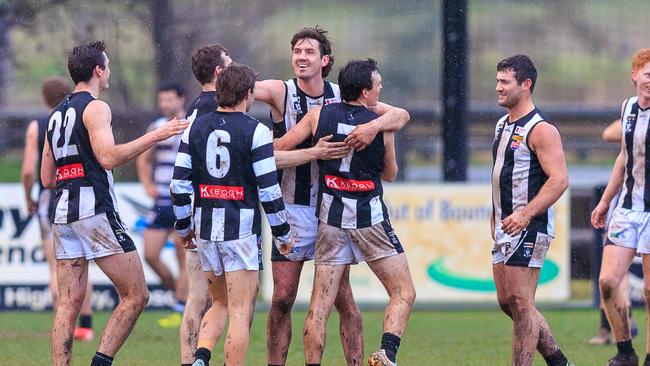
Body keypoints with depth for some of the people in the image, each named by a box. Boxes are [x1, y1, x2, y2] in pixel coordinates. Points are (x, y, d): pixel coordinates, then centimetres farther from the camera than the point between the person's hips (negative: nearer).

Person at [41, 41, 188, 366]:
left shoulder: (56, 113, 19)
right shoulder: (95, 107, -5)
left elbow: (47, 179, 21)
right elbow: (108, 157, -20)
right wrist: (155, 136, -17)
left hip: (62, 214, 8)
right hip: (94, 210, -8)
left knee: (69, 303, 5)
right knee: (136, 296, -3)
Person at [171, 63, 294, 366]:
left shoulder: (195, 128, 5)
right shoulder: (256, 131, -8)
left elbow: (179, 184, 4)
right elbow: (269, 189, -9)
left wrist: (184, 227, 16)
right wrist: (283, 235, 1)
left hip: (205, 230, 5)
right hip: (242, 229, -5)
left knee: (220, 303, 20)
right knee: (240, 312, 0)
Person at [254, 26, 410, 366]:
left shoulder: (341, 96, 3)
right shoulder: (282, 92, -4)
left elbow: (401, 115, 3)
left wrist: (374, 125, -19)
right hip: (292, 209, -1)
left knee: (343, 297, 0)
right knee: (282, 299, -2)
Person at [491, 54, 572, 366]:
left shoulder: (541, 129, -13)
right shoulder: (503, 125, 16)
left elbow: (559, 180, -20)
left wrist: (526, 214, -27)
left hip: (529, 227, -9)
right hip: (505, 228, 9)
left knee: (520, 303, -9)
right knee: (507, 302, 11)